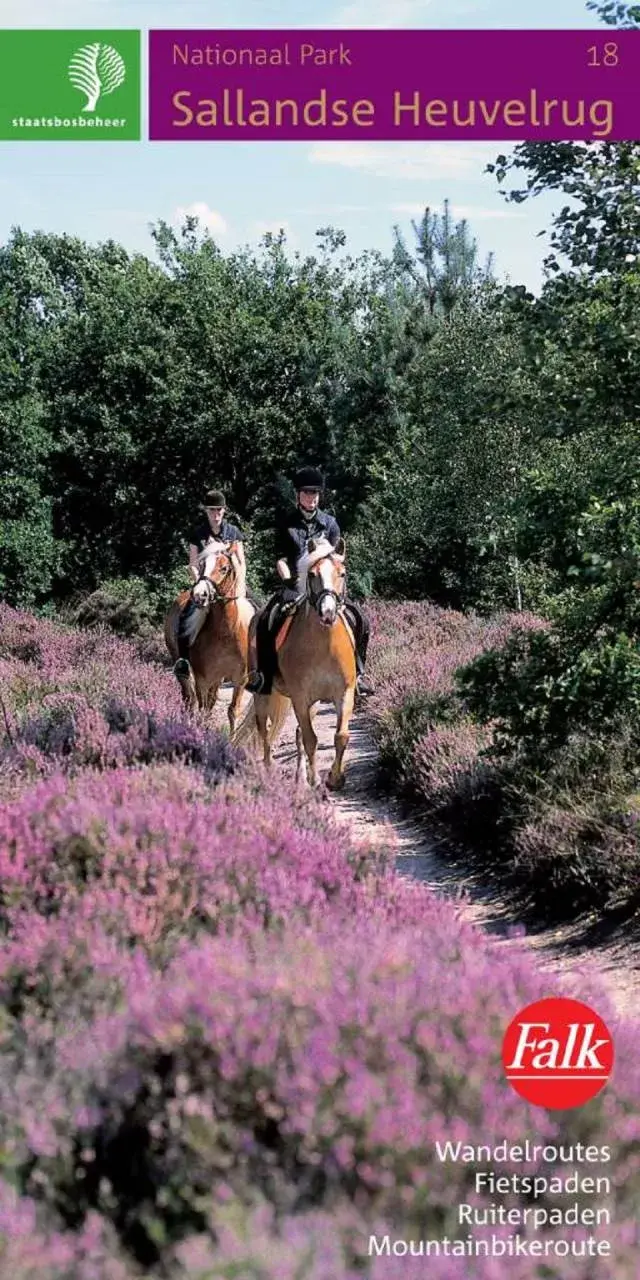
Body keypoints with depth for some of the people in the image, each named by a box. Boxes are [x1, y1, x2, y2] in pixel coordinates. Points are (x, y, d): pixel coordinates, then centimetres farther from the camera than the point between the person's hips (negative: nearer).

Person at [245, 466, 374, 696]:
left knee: (359, 620, -15)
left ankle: (356, 671, -1)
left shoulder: (329, 523, 11)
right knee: (265, 620, -24)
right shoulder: (286, 524, 9)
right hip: (294, 585, -1)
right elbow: (281, 559, 4)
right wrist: (290, 582, -12)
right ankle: (263, 673, -14)